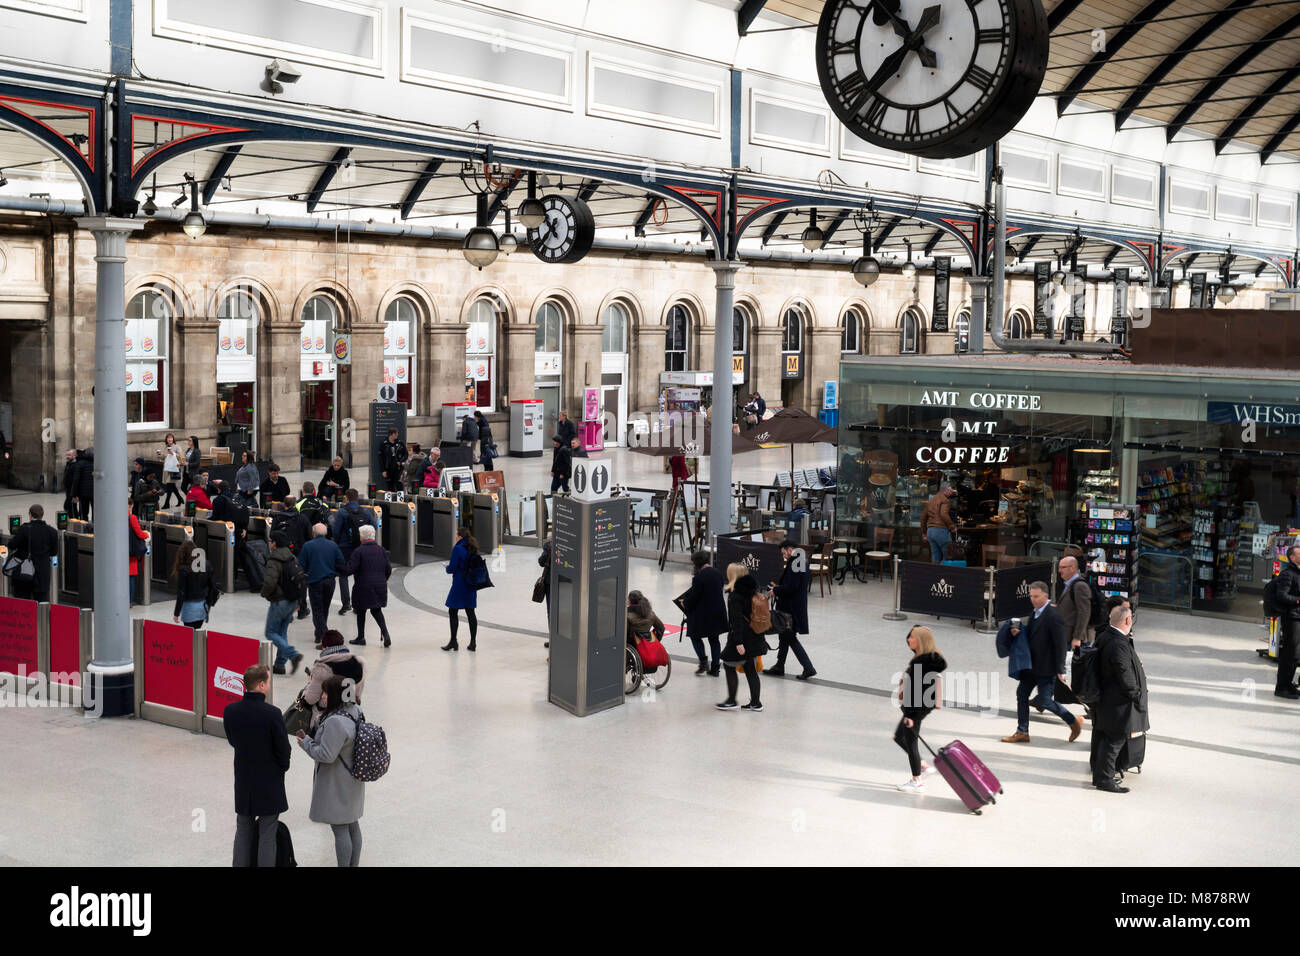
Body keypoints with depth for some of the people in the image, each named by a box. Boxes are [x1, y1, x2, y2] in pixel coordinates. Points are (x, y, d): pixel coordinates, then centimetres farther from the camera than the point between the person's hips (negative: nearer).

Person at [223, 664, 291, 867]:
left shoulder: (230, 711, -8)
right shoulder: (272, 714, -22)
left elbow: (231, 740, 7)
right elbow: (284, 750, -14)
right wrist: (283, 766, 7)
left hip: (243, 782, 5)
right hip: (269, 782, -4)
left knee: (243, 831, 18)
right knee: (267, 835, 7)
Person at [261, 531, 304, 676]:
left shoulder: (273, 561, -18)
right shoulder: (292, 558, 8)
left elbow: (270, 582, -29)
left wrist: (264, 593, -7)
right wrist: (297, 601, 20)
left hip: (279, 602, -8)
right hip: (292, 601, 8)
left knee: (271, 633, 2)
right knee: (282, 632, 15)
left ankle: (293, 655, -15)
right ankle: (280, 665, 17)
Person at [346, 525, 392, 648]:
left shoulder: (359, 551, -13)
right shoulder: (381, 550, 3)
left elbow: (350, 569, -15)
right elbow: (389, 569, 6)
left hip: (363, 587, -4)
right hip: (380, 587, 4)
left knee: (361, 611, 12)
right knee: (376, 610, 14)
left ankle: (361, 637, 21)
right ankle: (385, 633, -5)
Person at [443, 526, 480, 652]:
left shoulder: (457, 549, -15)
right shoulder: (473, 549, 7)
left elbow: (452, 569, -16)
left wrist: (447, 567, 7)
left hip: (459, 584, -7)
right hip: (471, 584, 7)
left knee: (452, 612, 5)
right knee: (470, 612, 10)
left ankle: (453, 642, 8)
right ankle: (473, 642, 11)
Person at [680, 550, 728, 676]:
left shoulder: (699, 577, -20)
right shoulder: (717, 573, 3)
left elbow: (693, 597, -17)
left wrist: (684, 603, 4)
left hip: (703, 613, -7)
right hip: (718, 612, 7)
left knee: (695, 636, 12)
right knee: (714, 639, 15)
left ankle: (703, 661, -2)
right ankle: (714, 668, 16)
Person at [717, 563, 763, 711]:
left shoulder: (735, 595, -16)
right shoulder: (752, 590, 9)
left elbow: (737, 619, -21)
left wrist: (738, 642, -23)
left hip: (742, 637, -8)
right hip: (755, 637, 8)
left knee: (729, 666, 6)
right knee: (750, 670, 12)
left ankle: (731, 701, 9)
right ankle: (755, 703, 14)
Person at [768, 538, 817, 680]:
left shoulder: (793, 563, -20)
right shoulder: (802, 562, 12)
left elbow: (791, 587, -25)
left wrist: (776, 590, -10)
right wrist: (778, 586, 13)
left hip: (791, 609, -10)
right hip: (798, 606, 10)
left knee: (790, 638, -2)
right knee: (784, 635, 18)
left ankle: (808, 667, -3)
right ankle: (779, 666, 28)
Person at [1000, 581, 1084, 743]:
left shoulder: (1053, 616, -20)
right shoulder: (1036, 612, 8)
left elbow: (1061, 645, -20)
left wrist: (1060, 670, -19)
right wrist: (1018, 632, 0)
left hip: (1046, 667, -9)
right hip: (1032, 665, 9)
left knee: (1044, 700, -3)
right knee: (1022, 693, 9)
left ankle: (1074, 722, 17)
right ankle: (1022, 733, 18)